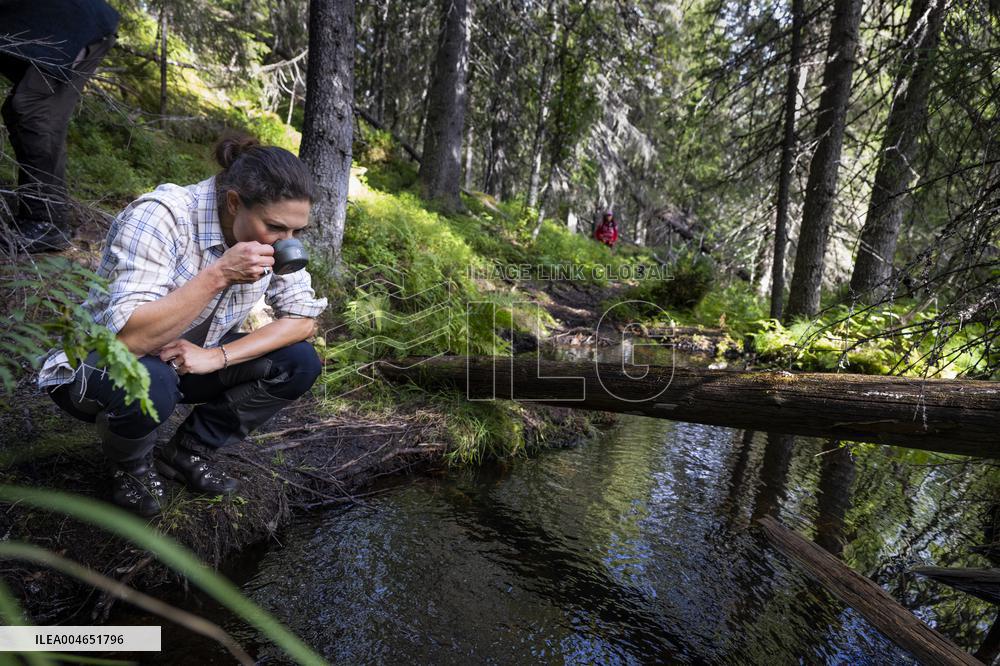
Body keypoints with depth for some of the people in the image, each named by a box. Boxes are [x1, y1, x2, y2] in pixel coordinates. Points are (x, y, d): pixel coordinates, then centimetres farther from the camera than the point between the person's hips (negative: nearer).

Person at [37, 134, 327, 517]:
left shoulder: (271, 234, -14)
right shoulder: (159, 217, -29)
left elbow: (304, 318, -13)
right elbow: (128, 339, -37)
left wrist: (217, 357, -23)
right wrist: (218, 275, -41)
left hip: (189, 362, 5)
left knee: (300, 364, -13)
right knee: (148, 383, -39)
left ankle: (188, 451, 4)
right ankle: (131, 464, -2)